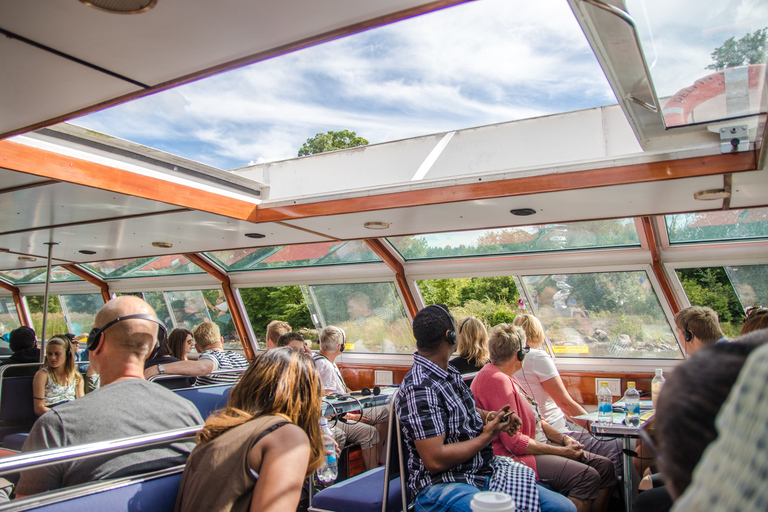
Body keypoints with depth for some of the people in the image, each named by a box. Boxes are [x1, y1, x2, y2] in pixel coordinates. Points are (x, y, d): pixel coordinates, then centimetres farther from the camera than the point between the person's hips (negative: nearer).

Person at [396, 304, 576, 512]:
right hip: (441, 485, -9)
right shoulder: (419, 388, -19)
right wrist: (487, 436, -11)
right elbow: (434, 461, -22)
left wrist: (492, 416, 8)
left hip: (483, 473, 9)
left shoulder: (450, 373, 11)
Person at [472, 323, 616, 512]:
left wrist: (564, 439, 6)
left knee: (605, 466, 4)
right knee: (587, 477, -24)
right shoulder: (497, 380, -20)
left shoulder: (502, 376, 15)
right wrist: (562, 451, -14)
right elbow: (515, 443, -23)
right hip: (514, 457, -11)